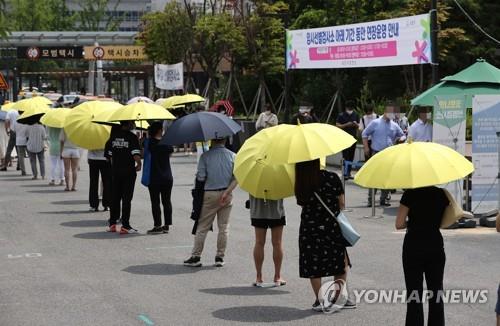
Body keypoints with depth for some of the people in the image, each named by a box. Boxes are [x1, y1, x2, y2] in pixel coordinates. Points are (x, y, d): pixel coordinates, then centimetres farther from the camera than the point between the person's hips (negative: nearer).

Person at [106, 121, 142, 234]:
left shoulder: (113, 135, 4)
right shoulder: (132, 137, -11)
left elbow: (108, 154, 9)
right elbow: (136, 154, -19)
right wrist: (139, 164, -2)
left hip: (115, 171, 4)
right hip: (128, 171, -4)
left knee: (114, 197, 14)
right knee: (126, 198, 0)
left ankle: (112, 224, 18)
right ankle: (125, 226, -1)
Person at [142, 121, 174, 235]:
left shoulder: (149, 142, -10)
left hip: (154, 177, -3)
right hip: (167, 177, 3)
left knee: (155, 202, 1)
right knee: (166, 201, 10)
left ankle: (157, 226, 0)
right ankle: (167, 225, 13)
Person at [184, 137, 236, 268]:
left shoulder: (205, 156, -6)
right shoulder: (232, 156, 2)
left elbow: (200, 177, -9)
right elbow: (236, 178, -7)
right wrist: (227, 192, -9)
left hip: (209, 194, -2)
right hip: (226, 194, 2)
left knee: (202, 227, 5)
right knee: (223, 227, 9)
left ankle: (196, 256, 6)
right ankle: (220, 257, 11)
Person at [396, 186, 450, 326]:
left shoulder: (410, 194, -10)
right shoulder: (441, 194, 0)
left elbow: (399, 224, -11)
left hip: (414, 247, -3)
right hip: (435, 246, 3)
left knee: (414, 293, 3)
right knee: (436, 293, 10)